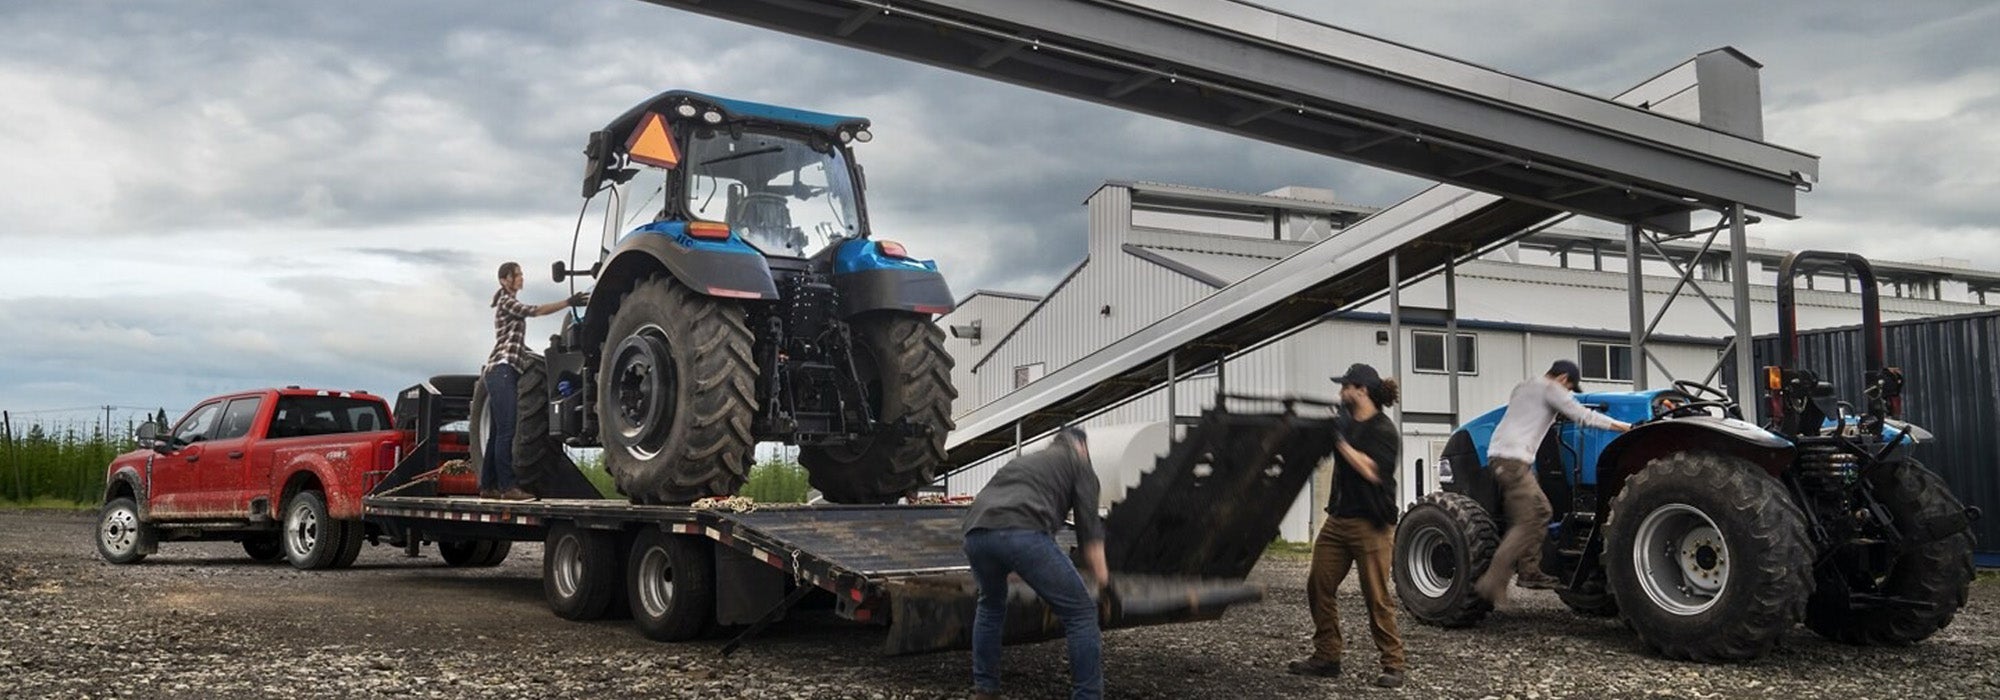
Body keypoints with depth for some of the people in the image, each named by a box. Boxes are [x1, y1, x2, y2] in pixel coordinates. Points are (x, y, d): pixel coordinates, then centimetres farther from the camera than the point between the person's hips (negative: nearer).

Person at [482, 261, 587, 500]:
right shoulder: (506, 302, -2)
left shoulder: (510, 305, 26)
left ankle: (488, 485, 10)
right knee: (507, 430, -16)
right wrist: (568, 302, -26)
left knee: (498, 432, 8)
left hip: (505, 372, 10)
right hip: (502, 369, -10)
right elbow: (535, 311, -18)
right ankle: (508, 486, -21)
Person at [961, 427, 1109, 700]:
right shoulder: (1078, 463, 23)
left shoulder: (1025, 460, 41)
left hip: (976, 531, 6)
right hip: (1022, 533, -6)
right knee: (1081, 613, 6)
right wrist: (1101, 582, 17)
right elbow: (1088, 528, 12)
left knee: (991, 604, 34)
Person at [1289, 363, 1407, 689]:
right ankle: (1326, 657, 15)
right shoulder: (1345, 422, 12)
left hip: (1370, 525, -8)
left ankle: (1393, 664, 5)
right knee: (1318, 588, 5)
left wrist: (1340, 440, -20)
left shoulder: (1383, 431, -11)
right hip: (1338, 519, 8)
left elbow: (1372, 471, -23)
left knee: (1376, 598, -5)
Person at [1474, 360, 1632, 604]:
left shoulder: (1523, 387, 24)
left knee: (1541, 511, 16)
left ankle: (1529, 572, 15)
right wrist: (1624, 427, -1)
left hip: (1502, 457, 10)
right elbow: (1582, 416, -7)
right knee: (1527, 523, -13)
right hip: (1512, 459, -10)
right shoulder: (1550, 388, -3)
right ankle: (1492, 582, -19)